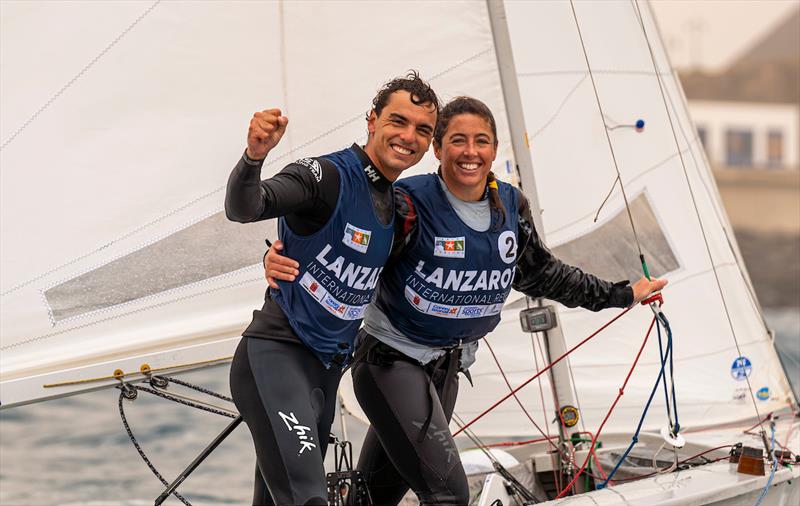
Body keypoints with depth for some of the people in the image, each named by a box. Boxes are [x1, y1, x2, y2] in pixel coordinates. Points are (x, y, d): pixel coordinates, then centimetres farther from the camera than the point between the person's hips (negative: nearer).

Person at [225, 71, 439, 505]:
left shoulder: (398, 203, 12)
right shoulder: (329, 176, -13)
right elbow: (242, 208, -31)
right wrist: (254, 155, -48)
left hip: (329, 368, 9)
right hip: (277, 355, -8)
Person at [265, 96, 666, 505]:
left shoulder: (511, 206, 0)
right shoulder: (410, 204, -20)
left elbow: (540, 273, 16)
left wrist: (621, 295, 22)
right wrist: (283, 261, -43)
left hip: (448, 368, 7)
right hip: (391, 360, -7)